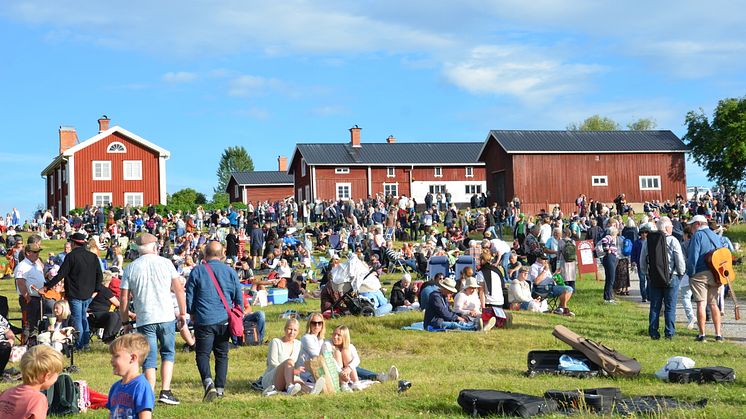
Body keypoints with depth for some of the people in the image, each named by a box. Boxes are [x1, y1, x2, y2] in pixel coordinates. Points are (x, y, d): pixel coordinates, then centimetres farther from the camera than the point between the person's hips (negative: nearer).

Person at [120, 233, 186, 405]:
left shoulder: (130, 268, 4)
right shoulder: (165, 263, 3)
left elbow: (124, 298, 2)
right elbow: (179, 289, 2)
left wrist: (125, 321, 12)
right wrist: (183, 313, 11)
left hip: (144, 320, 0)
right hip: (166, 317, 0)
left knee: (149, 360, 6)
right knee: (168, 353, 14)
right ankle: (165, 391, 3)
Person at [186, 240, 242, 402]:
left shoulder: (197, 271, -2)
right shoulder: (230, 271, 5)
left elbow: (189, 296, 3)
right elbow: (239, 298, 9)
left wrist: (192, 314, 18)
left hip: (204, 320, -3)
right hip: (225, 320, 3)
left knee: (202, 353, 2)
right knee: (222, 355, 11)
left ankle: (208, 381, -21)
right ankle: (220, 388, 10)